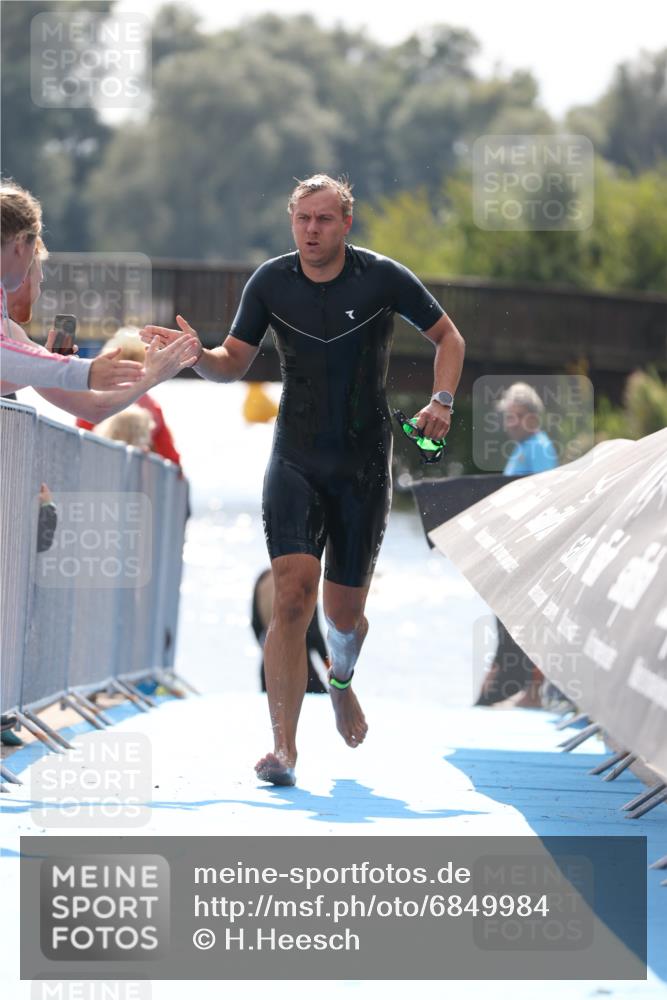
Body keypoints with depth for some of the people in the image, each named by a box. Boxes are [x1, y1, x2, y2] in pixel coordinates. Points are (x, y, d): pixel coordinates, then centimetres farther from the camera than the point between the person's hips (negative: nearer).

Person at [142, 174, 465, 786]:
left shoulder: (382, 278, -6)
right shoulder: (271, 282, -1)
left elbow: (447, 336, 7)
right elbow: (234, 363, 8)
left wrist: (442, 401, -8)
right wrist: (195, 354, -14)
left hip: (364, 466, 0)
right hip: (295, 461, 0)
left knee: (345, 612, 7)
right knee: (293, 596, -18)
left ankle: (341, 680, 45)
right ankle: (284, 749, -19)